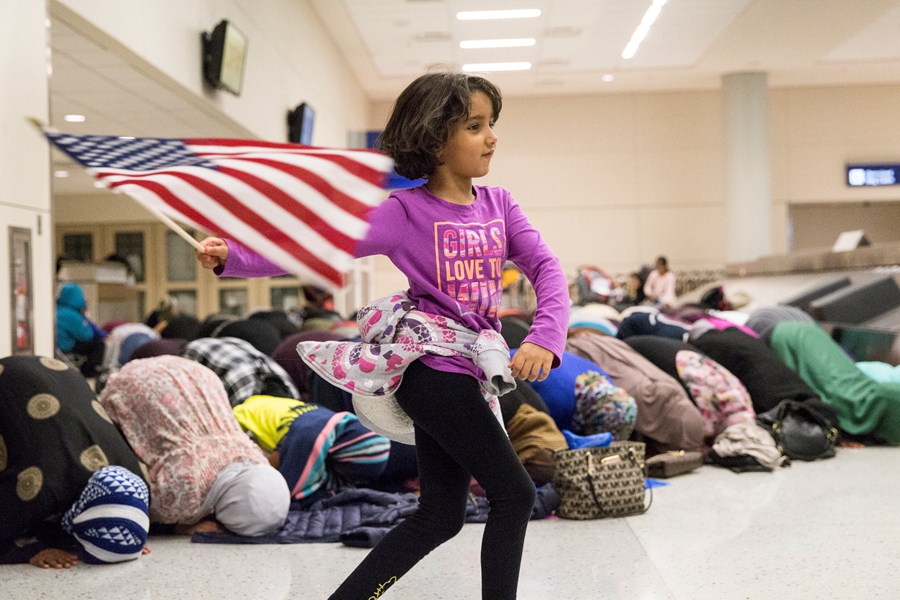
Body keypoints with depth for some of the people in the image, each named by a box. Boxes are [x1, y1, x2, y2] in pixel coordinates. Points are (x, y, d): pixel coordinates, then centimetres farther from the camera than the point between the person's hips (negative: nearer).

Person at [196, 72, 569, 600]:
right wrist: (233, 256, -27)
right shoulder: (406, 211, -9)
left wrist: (545, 337, -19)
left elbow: (546, 267, 0)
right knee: (515, 495, -4)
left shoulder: (498, 203, 8)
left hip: (470, 372, 7)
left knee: (441, 516, 12)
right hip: (435, 367, -7)